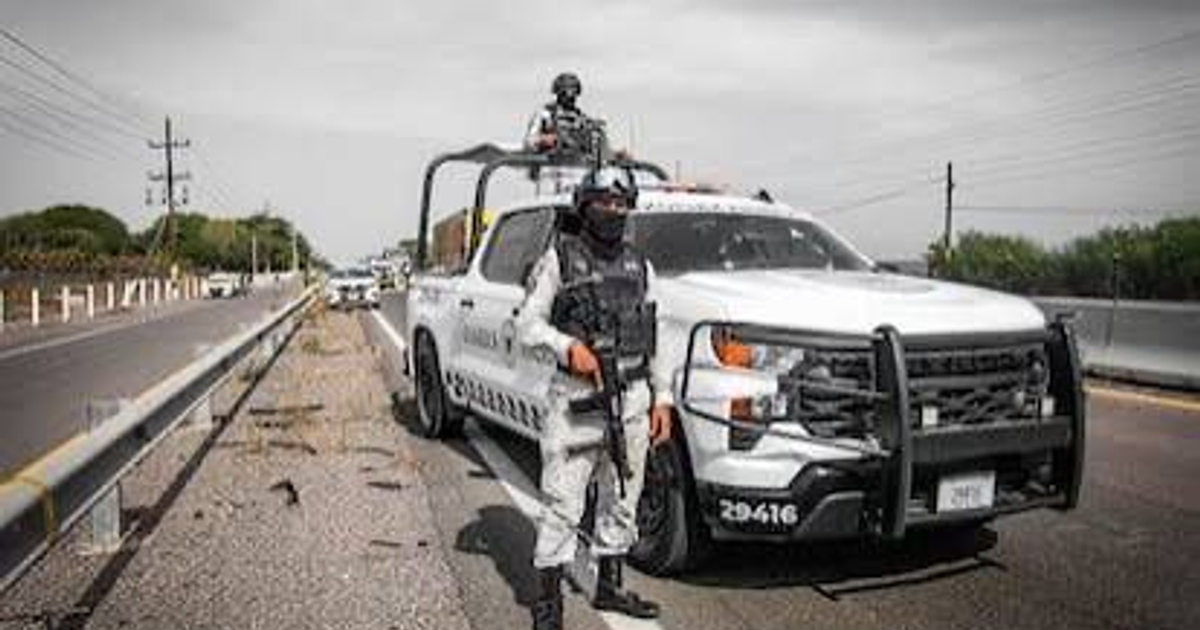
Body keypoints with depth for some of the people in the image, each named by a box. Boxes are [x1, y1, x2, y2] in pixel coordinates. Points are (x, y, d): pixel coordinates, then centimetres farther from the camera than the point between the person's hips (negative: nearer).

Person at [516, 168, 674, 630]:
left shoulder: (639, 266, 14)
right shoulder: (559, 259, 0)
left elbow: (654, 340, 16)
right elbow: (528, 324, -3)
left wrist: (662, 398, 9)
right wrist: (567, 346, -20)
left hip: (633, 398, 5)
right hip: (577, 399, -5)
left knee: (621, 499, 14)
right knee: (562, 502, -4)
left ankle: (609, 587, 28)